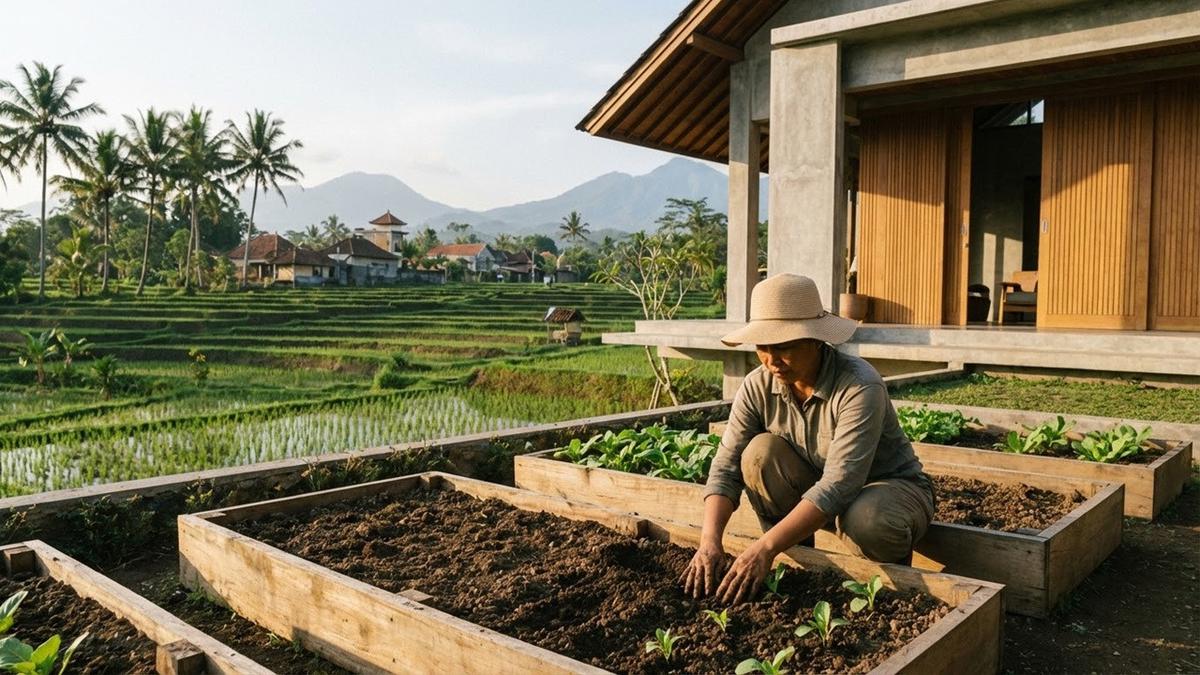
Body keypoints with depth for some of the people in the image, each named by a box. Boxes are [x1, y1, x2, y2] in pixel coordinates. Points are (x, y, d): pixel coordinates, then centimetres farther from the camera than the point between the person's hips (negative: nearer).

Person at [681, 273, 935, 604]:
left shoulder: (860, 387, -31)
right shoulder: (758, 386, -15)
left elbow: (839, 484, -39)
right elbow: (726, 466, -18)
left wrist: (765, 548, -46)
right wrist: (710, 540, -35)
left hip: (891, 486, -4)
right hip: (814, 490, 4)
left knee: (868, 524, -38)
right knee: (760, 452, -24)